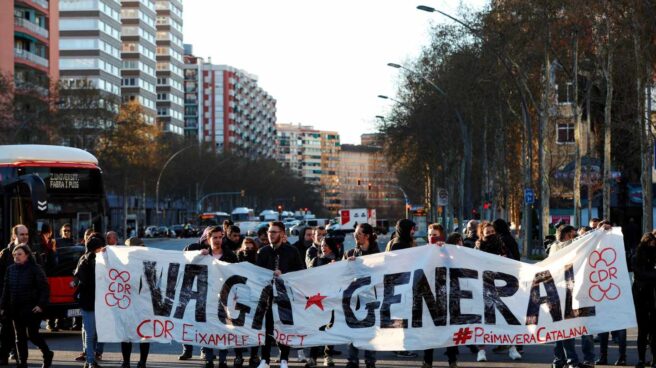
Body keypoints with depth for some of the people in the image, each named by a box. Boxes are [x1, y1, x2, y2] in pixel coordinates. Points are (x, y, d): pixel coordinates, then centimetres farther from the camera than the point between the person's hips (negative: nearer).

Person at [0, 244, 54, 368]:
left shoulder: (35, 269, -8)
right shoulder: (11, 269, 8)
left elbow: (45, 288, -8)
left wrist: (41, 305, -16)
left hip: (31, 309, -5)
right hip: (15, 309, 5)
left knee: (33, 334, -4)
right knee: (20, 337, 7)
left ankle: (47, 354, 19)